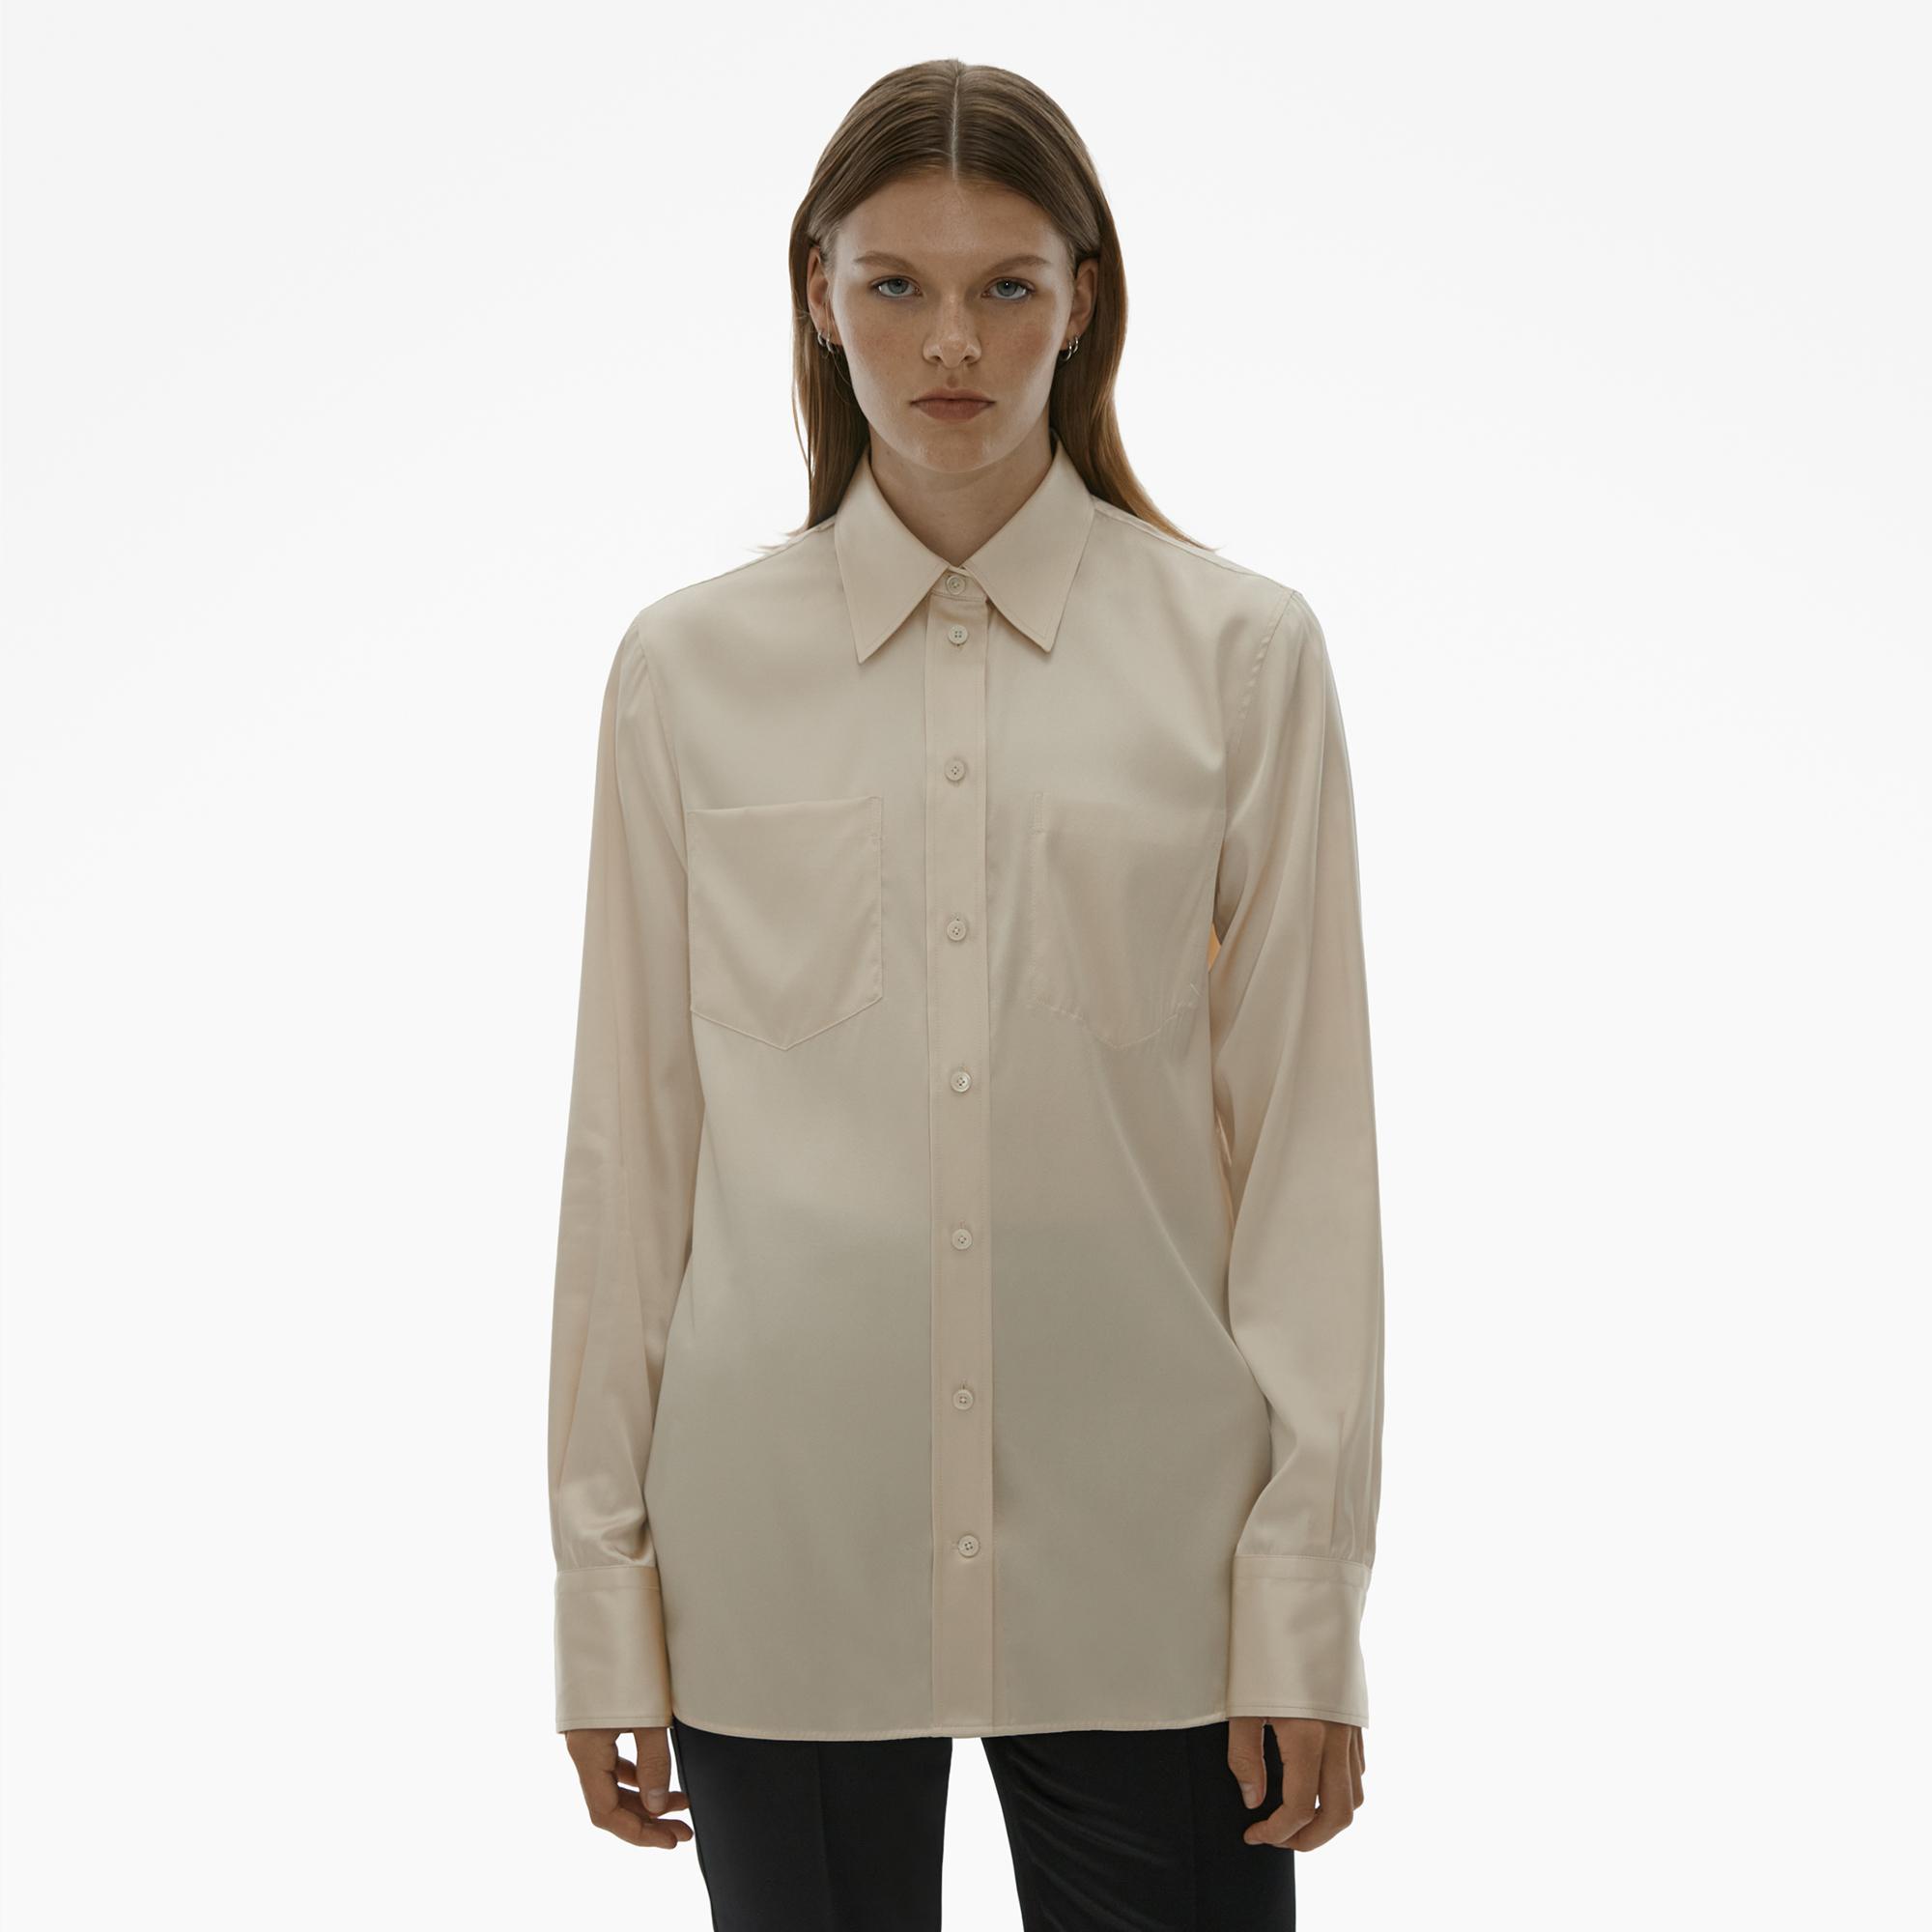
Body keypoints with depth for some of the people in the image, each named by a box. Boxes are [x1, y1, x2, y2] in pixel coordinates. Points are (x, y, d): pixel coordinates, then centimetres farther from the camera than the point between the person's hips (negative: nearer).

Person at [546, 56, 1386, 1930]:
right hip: (785, 1547, 1)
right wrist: (604, 1575, 4)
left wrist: (1305, 1588, -4)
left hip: (1136, 1549, -1)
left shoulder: (1238, 650, 0)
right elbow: (629, 1135, 5)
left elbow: (1304, 1125, -1)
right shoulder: (690, 666, 3)